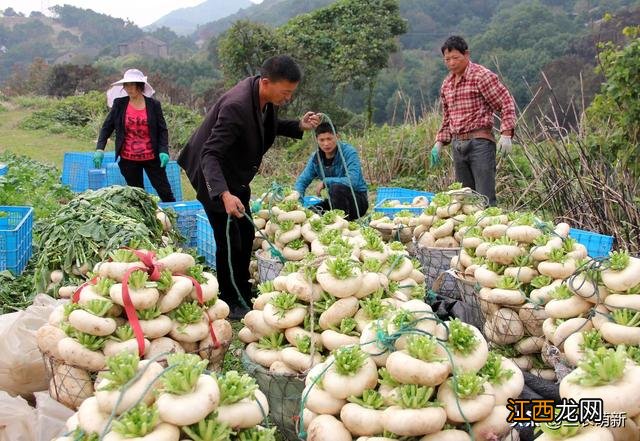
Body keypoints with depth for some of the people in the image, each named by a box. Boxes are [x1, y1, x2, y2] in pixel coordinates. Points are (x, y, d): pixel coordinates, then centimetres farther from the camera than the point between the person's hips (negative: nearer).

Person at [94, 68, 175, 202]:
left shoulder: (154, 105, -3)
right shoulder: (119, 104, 0)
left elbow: (162, 129, 0)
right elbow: (107, 127, 2)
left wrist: (164, 151, -13)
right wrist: (100, 148, -11)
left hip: (152, 157, -1)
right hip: (128, 160, 1)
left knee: (165, 192, 3)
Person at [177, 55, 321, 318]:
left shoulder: (266, 97, -9)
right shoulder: (236, 106, -34)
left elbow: (268, 126, 13)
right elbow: (210, 154, -37)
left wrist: (299, 126, -4)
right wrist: (225, 195, -50)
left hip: (237, 176, 9)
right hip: (217, 178, -9)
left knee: (246, 234, 16)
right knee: (229, 240, -4)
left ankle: (244, 294, 33)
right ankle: (230, 303, 13)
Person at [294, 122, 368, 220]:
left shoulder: (349, 152, -17)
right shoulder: (316, 157, 0)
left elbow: (352, 181, -30)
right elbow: (302, 180, 3)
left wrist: (325, 182, -24)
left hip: (358, 200, -4)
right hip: (335, 201, 4)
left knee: (336, 187, -34)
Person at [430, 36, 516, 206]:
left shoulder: (482, 76, -7)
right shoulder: (446, 84, 14)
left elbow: (507, 103, -9)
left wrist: (506, 134, -17)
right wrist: (439, 142, 16)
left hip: (480, 142, -7)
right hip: (458, 145, 7)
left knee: (485, 198, -7)